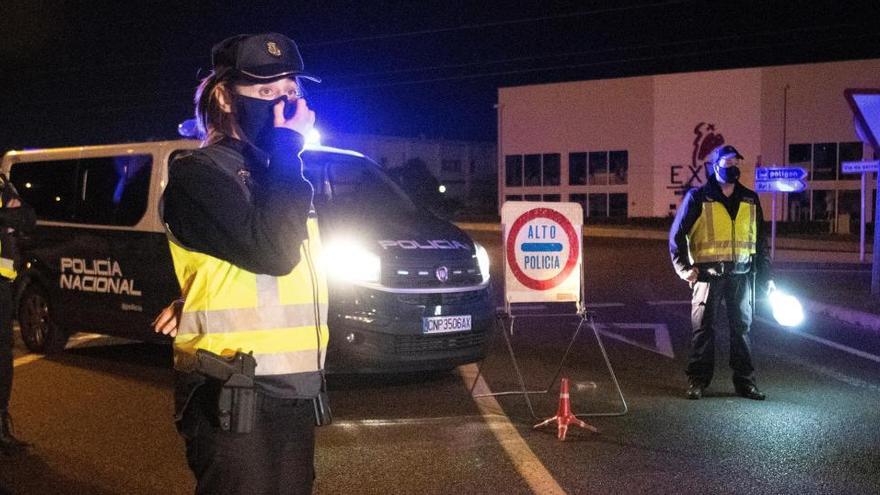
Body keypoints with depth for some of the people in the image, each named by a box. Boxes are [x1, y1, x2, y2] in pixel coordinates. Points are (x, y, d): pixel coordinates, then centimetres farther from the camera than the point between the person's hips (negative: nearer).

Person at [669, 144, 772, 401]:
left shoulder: (750, 199, 12)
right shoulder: (698, 197, -1)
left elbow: (761, 240, 17)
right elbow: (677, 234, 1)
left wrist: (765, 275, 13)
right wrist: (683, 268, -7)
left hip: (741, 274, 4)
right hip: (708, 274, -4)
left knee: (742, 327, 9)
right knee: (704, 327, 0)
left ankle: (745, 381, 17)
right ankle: (698, 380, 8)